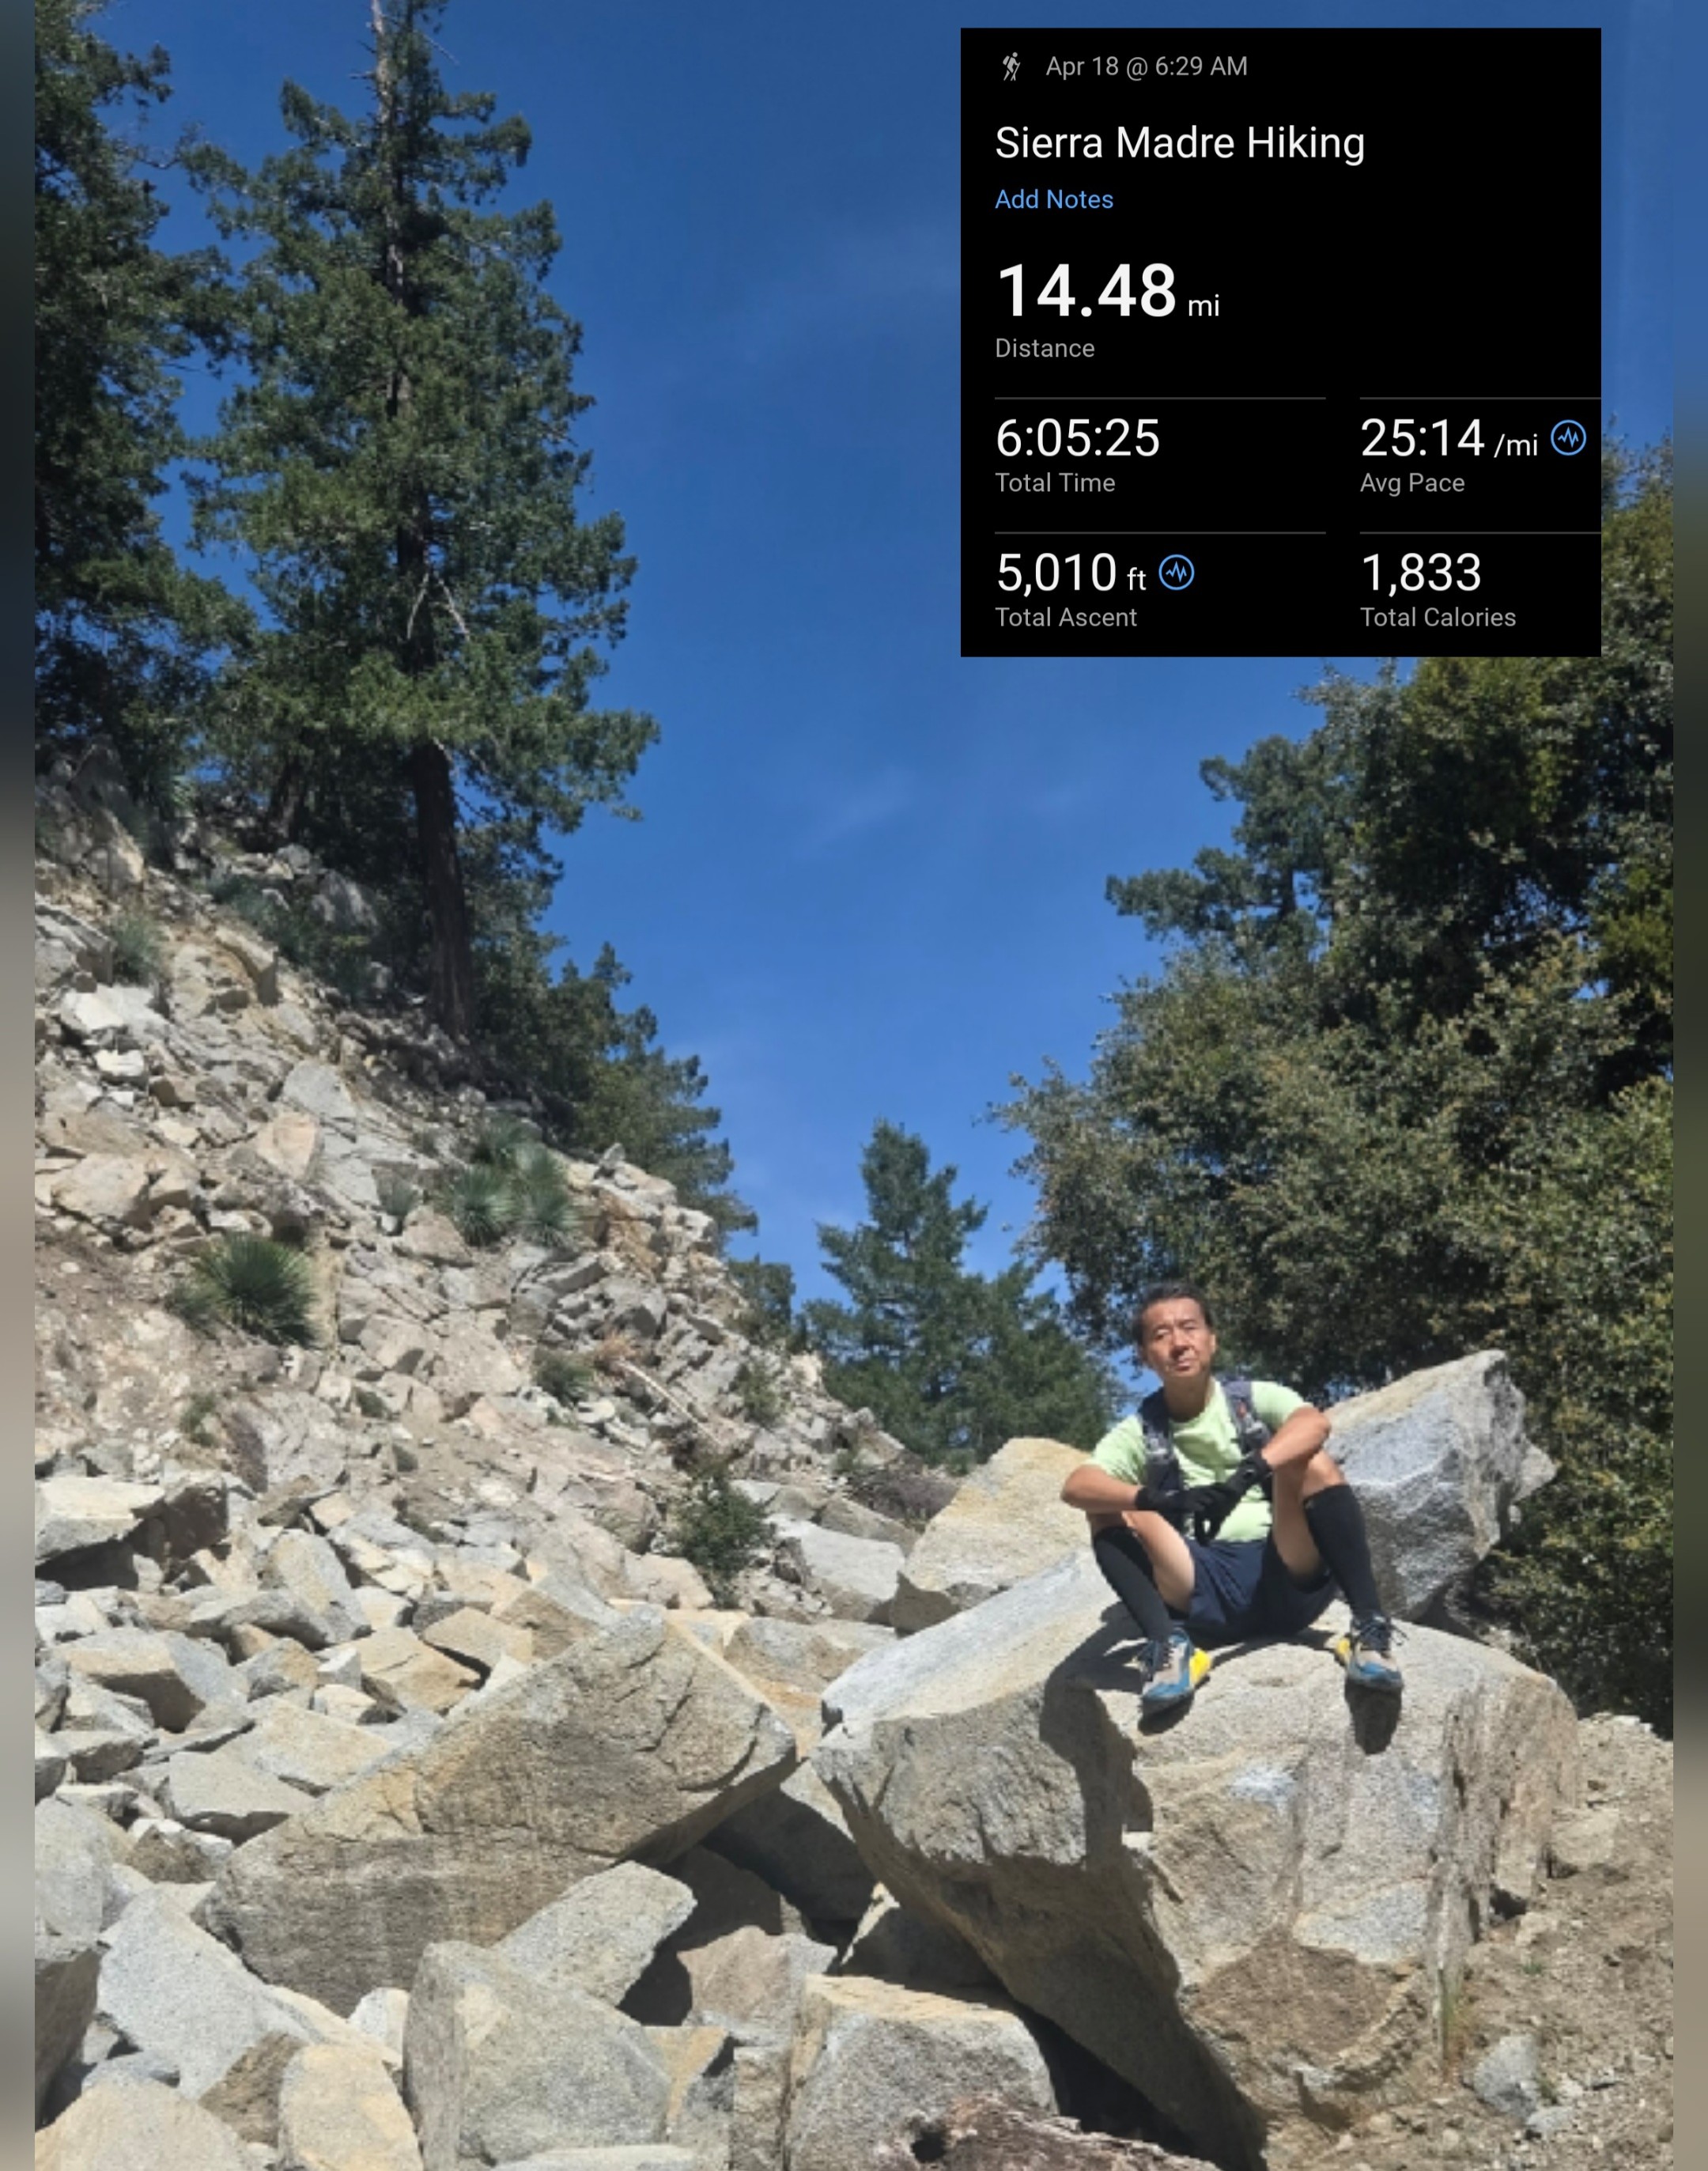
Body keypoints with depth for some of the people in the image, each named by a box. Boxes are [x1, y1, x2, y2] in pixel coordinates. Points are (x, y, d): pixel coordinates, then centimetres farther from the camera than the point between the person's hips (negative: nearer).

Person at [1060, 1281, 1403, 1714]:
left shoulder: (1257, 1399, 6)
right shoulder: (1139, 1433, 7)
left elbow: (1314, 1423, -18)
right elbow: (1076, 1487, -12)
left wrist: (1245, 1475, -36)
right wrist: (1154, 1498, -32)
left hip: (1287, 1582, -1)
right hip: (1205, 1597, 1)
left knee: (1312, 1463, -22)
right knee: (1111, 1509, -15)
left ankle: (1369, 1627, -28)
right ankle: (1168, 1644, -30)